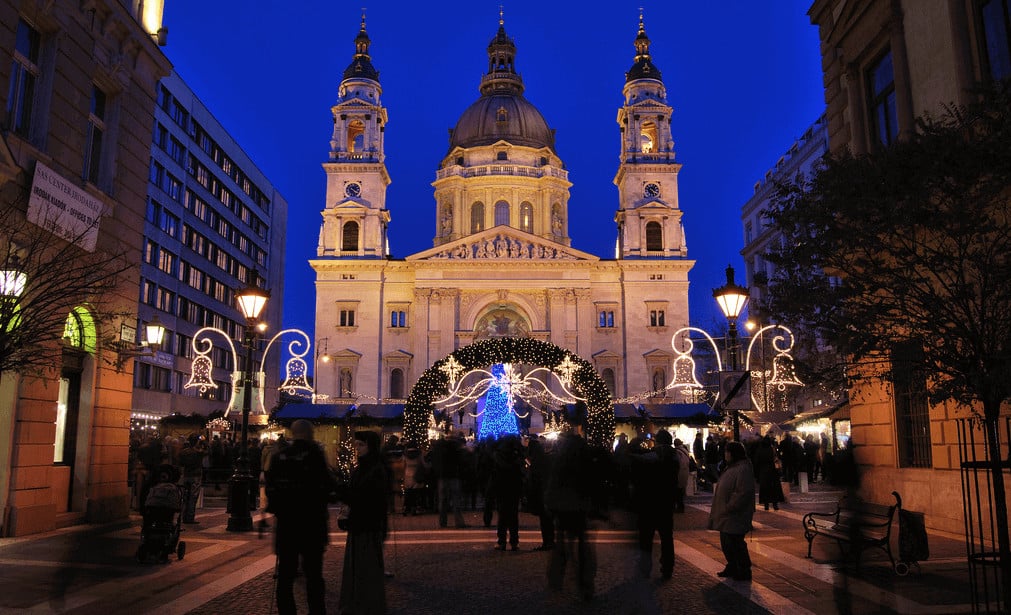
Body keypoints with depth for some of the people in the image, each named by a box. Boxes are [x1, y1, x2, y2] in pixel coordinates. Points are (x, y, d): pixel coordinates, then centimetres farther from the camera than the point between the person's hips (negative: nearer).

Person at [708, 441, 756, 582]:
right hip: (727, 516, 10)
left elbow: (743, 493, -26)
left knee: (734, 544, -3)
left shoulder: (743, 469, -20)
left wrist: (728, 508, -22)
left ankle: (744, 572, 10)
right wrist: (722, 509, 18)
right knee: (726, 543, 17)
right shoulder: (732, 467, 14)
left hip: (735, 517, -10)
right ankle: (732, 568, 31)